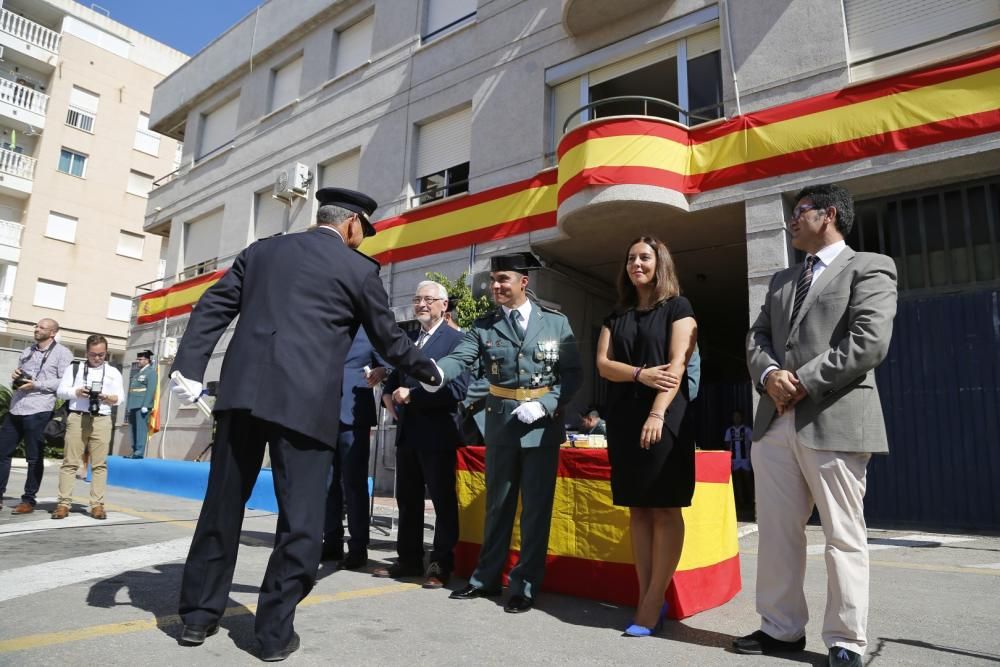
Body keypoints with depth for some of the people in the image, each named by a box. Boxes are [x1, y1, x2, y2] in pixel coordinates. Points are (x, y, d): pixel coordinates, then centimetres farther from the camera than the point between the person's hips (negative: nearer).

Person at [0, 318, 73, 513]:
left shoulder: (62, 353, -1)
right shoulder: (27, 351, 19)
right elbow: (18, 380, 27)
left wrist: (36, 385, -16)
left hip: (38, 411, -7)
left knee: (34, 458, 1)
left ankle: (28, 501, 9)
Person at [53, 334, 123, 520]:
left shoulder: (113, 372, 16)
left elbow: (120, 397, 11)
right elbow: (60, 391, 8)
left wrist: (109, 398, -11)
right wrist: (76, 392, -10)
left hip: (102, 420, 0)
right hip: (77, 417, 0)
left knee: (99, 463, -2)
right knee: (70, 462, -2)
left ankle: (97, 504, -1)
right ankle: (64, 503, 2)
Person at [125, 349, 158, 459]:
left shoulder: (151, 372, -2)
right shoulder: (136, 372, 23)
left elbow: (151, 390, -12)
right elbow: (130, 389, 22)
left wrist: (145, 405, -18)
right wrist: (127, 405, 16)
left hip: (142, 406, -8)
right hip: (133, 406, 8)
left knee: (141, 429, -11)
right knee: (133, 430, 7)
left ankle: (139, 453, -12)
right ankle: (134, 451, 11)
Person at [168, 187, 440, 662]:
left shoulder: (262, 250, 18)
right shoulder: (359, 269, 6)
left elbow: (213, 309, 10)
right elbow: (389, 340, 12)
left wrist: (189, 367, 7)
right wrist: (430, 373, 27)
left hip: (242, 391, 5)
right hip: (305, 400, -5)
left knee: (222, 504, 15)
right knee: (301, 518, 6)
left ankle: (198, 615, 26)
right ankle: (276, 632, 12)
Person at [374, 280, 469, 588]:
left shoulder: (455, 339, -8)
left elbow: (458, 388, -19)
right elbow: (396, 374, 24)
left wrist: (411, 395, -19)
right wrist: (388, 394, 2)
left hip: (437, 433, -7)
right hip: (407, 432, 8)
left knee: (443, 500, 4)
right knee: (407, 500, 15)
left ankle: (441, 564, 15)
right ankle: (409, 559, 28)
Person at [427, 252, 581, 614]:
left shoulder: (556, 322, -1)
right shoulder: (483, 326, 1)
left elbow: (572, 373, -2)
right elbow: (458, 359, -12)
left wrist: (544, 405, -15)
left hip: (543, 425, -1)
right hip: (501, 424, 2)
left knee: (536, 507, 5)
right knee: (497, 503, 14)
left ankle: (525, 585, 18)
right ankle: (486, 578, 27)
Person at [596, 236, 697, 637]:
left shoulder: (678, 308, 3)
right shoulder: (616, 316, 16)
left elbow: (678, 364, -9)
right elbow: (603, 364, 5)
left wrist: (658, 412, -22)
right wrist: (640, 374, -14)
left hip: (664, 418, -5)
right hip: (623, 419, 5)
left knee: (664, 510, -4)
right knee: (637, 509, 5)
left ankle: (653, 604, 0)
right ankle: (647, 599, 11)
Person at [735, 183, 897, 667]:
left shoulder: (869, 268, 2)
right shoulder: (781, 280, 23)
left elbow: (869, 342, -12)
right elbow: (757, 336, 15)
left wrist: (804, 382, -13)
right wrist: (769, 374, -6)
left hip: (834, 420, -6)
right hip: (776, 421, 7)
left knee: (843, 537, 3)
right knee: (776, 532, 10)